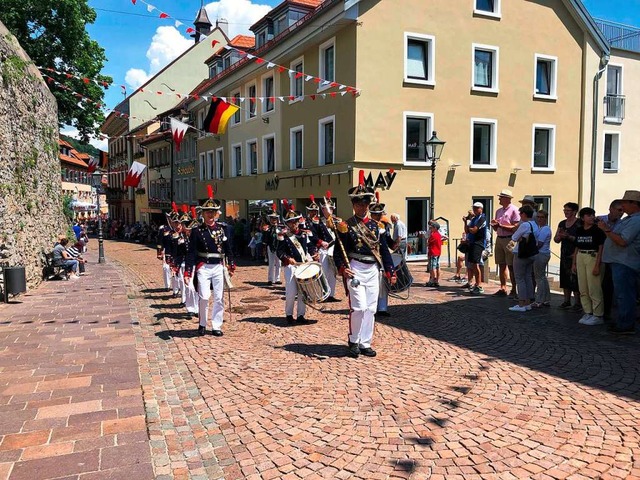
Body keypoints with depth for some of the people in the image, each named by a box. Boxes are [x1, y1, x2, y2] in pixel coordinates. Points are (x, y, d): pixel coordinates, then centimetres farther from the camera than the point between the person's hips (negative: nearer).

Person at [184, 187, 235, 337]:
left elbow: (228, 249, 12)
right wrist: (187, 272, -11)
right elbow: (191, 253, -6)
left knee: (219, 298, 6)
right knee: (204, 297, -9)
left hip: (218, 267, 3)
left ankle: (216, 326, 18)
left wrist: (231, 266, 12)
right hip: (203, 267, -3)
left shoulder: (222, 229, 5)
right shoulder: (197, 231, -4)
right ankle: (202, 324, 14)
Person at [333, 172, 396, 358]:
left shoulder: (376, 226, 11)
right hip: (355, 270, -5)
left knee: (371, 309, 8)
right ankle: (353, 341, 9)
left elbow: (384, 250, 12)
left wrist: (390, 272, 7)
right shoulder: (346, 226, -4)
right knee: (360, 307, -12)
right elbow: (338, 251, -7)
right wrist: (342, 268, -23)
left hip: (373, 271, 5)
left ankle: (365, 343, 20)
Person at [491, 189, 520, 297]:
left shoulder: (514, 210, -7)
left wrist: (500, 225, -16)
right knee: (501, 265, 9)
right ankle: (503, 288, 16)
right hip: (499, 239, 7)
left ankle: (513, 290, 3)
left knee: (511, 266, -3)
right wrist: (494, 225, -2)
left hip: (509, 240, -7)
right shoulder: (498, 211, 16)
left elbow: (515, 227, -15)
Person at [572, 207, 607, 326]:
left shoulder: (597, 230, -6)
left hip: (593, 257, -6)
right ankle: (588, 313, 20)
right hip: (580, 258, 6)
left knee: (594, 289, -5)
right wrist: (574, 263, 13)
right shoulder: (579, 230, 10)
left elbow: (601, 248, -9)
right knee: (583, 289, 10)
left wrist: (597, 265, -15)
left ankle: (598, 316, 3)